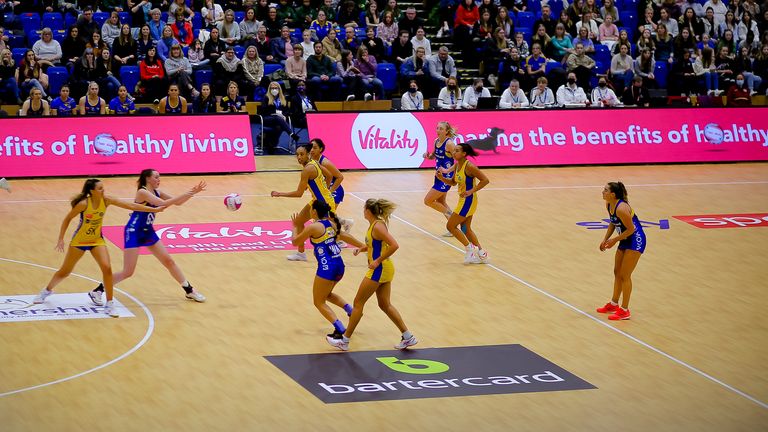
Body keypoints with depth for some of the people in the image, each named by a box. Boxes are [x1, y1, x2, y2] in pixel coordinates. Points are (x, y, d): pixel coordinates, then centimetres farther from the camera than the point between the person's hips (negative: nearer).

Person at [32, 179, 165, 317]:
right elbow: (67, 219, -13)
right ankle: (47, 291, 40)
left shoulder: (106, 200, -17)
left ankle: (109, 304, -7)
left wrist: (154, 209, -21)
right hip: (79, 241, -2)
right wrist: (61, 239, -15)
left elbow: (130, 205, -18)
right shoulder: (83, 204, -26)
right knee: (64, 272, 12)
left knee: (107, 268, -18)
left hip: (97, 240, 2)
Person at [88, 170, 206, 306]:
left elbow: (177, 202, 10)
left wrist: (192, 192, -4)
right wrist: (185, 194, -29)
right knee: (128, 272, -8)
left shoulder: (156, 192, 5)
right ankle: (97, 291, 5)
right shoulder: (142, 192, -20)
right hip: (134, 232, -8)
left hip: (148, 231, 8)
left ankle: (189, 291, 22)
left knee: (169, 261, 11)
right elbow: (163, 204, -30)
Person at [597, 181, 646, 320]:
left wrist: (614, 240, -16)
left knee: (625, 275, -4)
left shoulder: (621, 209, -29)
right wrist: (605, 239, 5)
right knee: (617, 272, 19)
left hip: (636, 240, -9)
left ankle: (624, 311, 7)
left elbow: (631, 229, -23)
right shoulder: (608, 204, -1)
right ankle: (613, 304, 35)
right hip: (625, 240, 9)